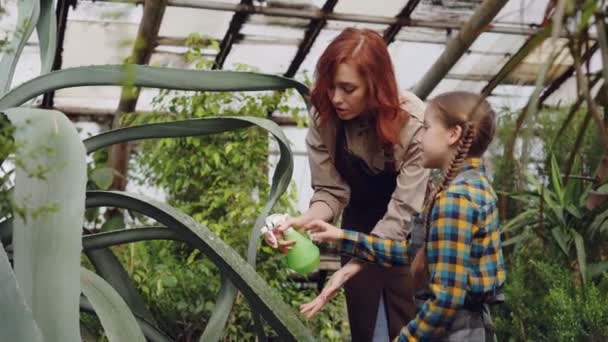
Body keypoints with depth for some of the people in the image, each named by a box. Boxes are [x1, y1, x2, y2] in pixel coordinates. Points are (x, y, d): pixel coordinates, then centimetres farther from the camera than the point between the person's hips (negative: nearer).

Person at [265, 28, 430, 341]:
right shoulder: (324, 117, -19)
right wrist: (305, 220, -38)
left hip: (406, 234, -3)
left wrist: (351, 268, -40)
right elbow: (331, 191, -15)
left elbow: (403, 209, -31)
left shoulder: (414, 122, -30)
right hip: (360, 226, 3)